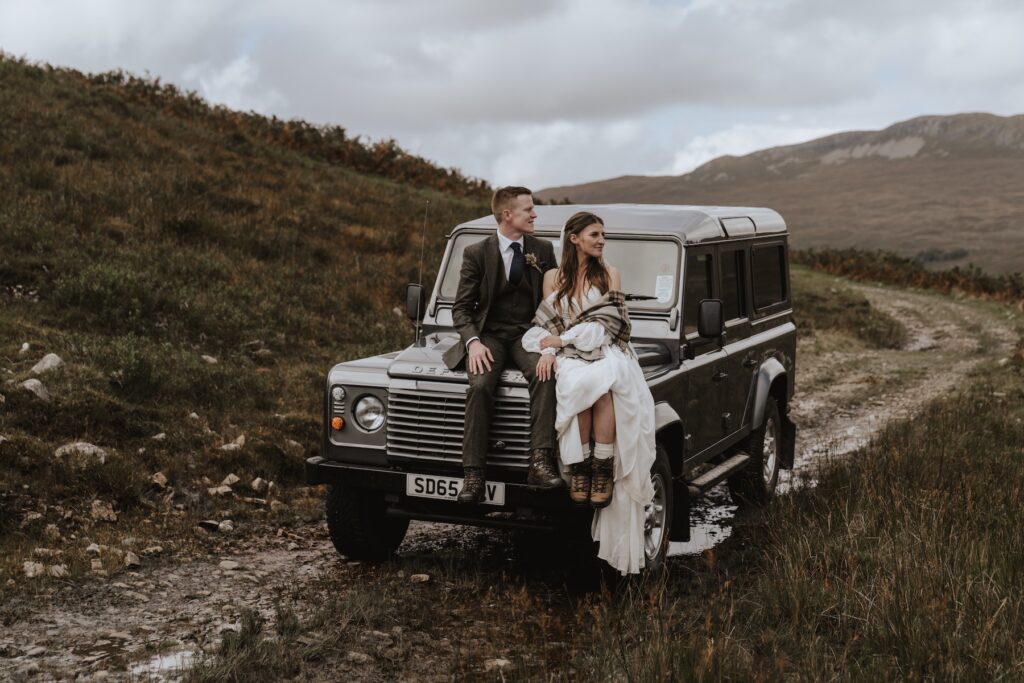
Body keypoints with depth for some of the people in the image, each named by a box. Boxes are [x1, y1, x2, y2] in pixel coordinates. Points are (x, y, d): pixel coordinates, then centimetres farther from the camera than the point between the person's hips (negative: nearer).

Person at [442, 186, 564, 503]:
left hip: (528, 334, 1)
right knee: (480, 385, -31)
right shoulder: (477, 253, 1)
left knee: (543, 374, -33)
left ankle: (540, 461, -38)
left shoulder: (543, 250, 9)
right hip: (489, 334, -1)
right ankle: (473, 473, -31)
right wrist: (473, 341, -18)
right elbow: (461, 308, 1)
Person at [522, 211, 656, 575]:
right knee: (580, 385, -37)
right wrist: (548, 350, -10)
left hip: (607, 354, 0)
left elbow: (604, 326, 0)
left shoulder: (610, 274, 11)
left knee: (602, 385, -38)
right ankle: (578, 470, -30)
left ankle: (603, 472, -31)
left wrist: (560, 339, -6)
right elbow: (544, 326, 11)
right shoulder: (553, 278, 15)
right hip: (568, 358, 0)